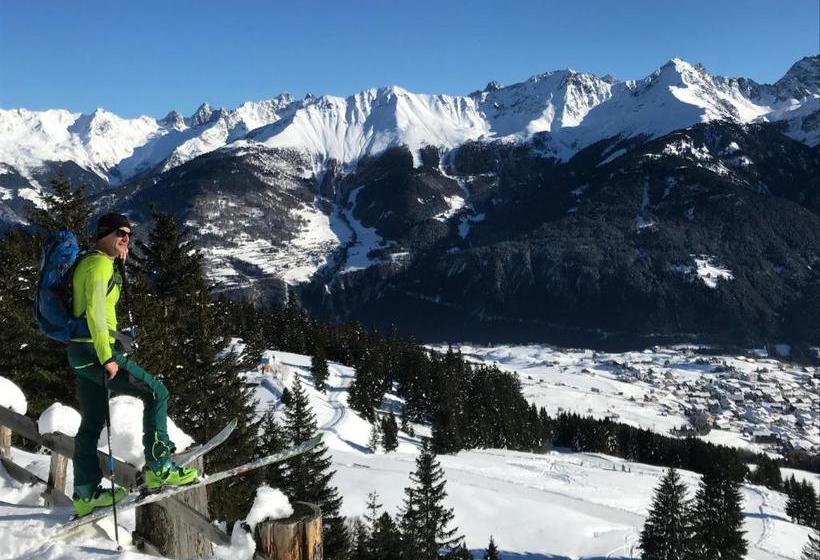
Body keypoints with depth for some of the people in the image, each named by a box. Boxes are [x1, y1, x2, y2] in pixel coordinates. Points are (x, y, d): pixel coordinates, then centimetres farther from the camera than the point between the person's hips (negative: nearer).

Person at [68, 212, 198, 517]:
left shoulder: (87, 262, 19)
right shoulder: (100, 264, -12)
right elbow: (95, 311, -23)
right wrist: (107, 358, -24)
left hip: (81, 352, 11)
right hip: (94, 350, -11)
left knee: (92, 424, 15)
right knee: (156, 392, -9)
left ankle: (85, 495, 22)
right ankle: (159, 468, -10)